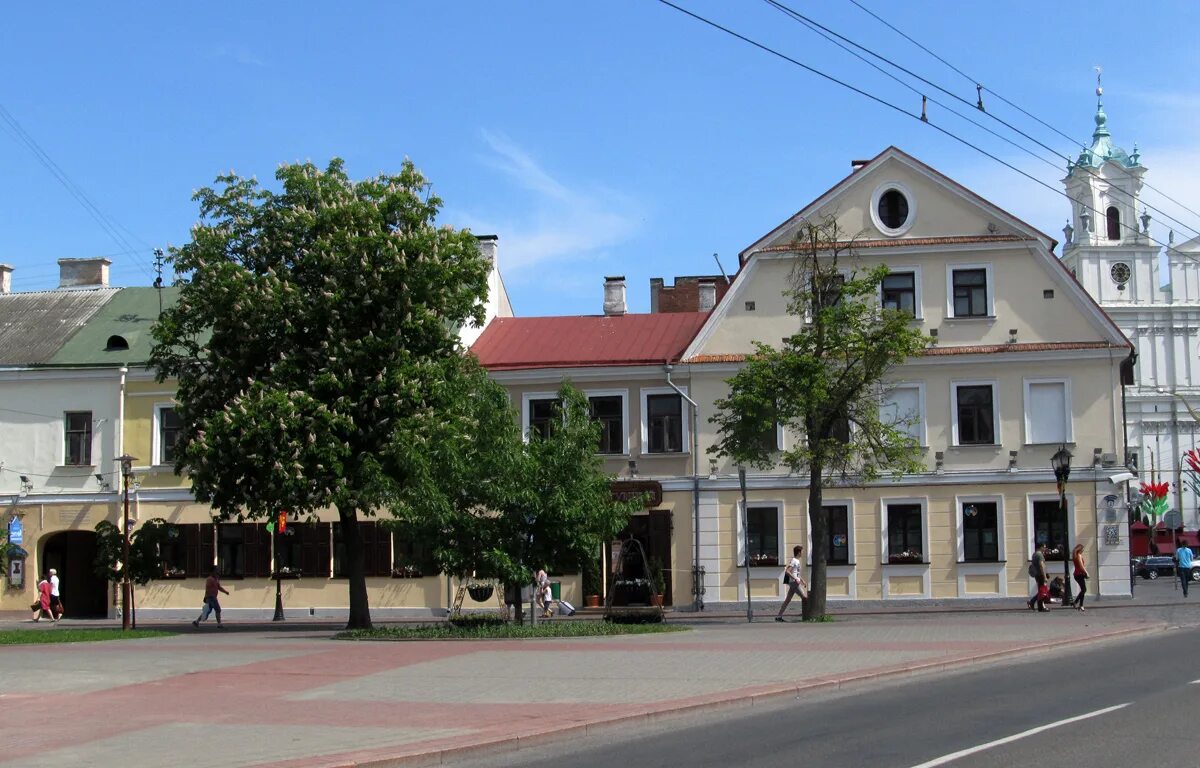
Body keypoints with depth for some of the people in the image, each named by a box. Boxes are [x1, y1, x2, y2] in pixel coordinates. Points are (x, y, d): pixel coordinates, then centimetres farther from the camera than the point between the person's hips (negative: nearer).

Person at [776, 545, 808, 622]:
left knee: (788, 600, 8)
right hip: (794, 583, -10)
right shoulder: (794, 561, -13)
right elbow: (787, 571, -23)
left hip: (794, 583, 10)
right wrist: (795, 579, -23)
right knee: (804, 597, -5)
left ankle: (779, 616, 8)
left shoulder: (797, 561, 17)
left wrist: (803, 581, 24)